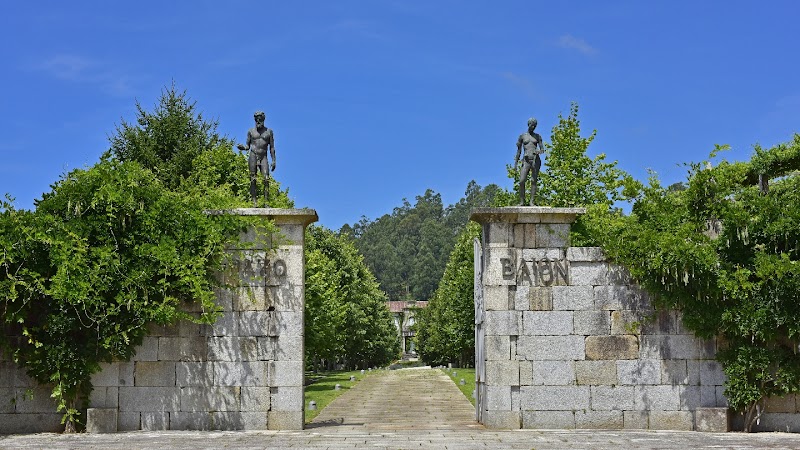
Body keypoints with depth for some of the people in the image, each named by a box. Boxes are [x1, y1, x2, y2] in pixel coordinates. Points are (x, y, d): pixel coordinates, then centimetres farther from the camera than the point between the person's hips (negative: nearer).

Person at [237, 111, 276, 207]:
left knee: (266, 179, -13)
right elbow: (247, 146, 12)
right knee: (253, 179, -7)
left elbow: (272, 148, 10)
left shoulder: (269, 132, 10)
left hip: (263, 157, 0)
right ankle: (254, 201, -9)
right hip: (253, 156, 0)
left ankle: (266, 202, -16)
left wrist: (273, 160, 3)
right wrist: (242, 147, -11)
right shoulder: (251, 131, 10)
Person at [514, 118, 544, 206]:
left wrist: (540, 151, -16)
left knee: (534, 181, -5)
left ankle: (532, 202, -6)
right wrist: (516, 162, 7)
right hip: (526, 160, 0)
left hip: (536, 159, 1)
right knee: (522, 181, -12)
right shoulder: (522, 136, 11)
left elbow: (542, 149, 9)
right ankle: (522, 202, -6)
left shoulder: (538, 136, 13)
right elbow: (519, 150, 12)